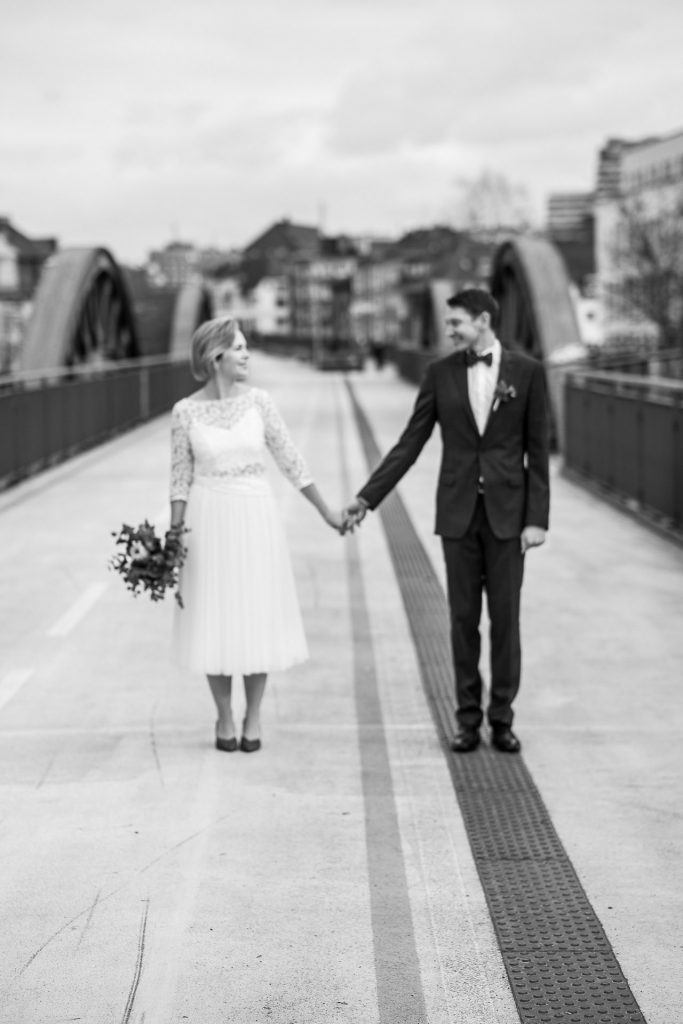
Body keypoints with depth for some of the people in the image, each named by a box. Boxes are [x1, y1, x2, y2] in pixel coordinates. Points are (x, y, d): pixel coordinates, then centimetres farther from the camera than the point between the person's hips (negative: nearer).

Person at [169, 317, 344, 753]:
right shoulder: (186, 411, -3)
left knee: (258, 617, 3)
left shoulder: (259, 401, -1)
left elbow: (291, 461, 4)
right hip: (209, 520, -1)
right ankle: (224, 717, 19)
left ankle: (253, 717, 17)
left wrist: (326, 511, 5)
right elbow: (181, 478, 2)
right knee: (214, 619, 4)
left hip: (255, 519, 1)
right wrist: (174, 535, -5)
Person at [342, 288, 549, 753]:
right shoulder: (441, 372, 2)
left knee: (505, 616, 3)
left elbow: (538, 451, -2)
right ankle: (468, 719, 13)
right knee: (464, 617, 4)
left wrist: (538, 519, -8)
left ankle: (501, 718, 14)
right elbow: (410, 444, 3)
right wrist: (367, 497, -4)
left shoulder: (527, 371, -3)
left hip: (506, 511, -1)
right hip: (458, 510, 1)